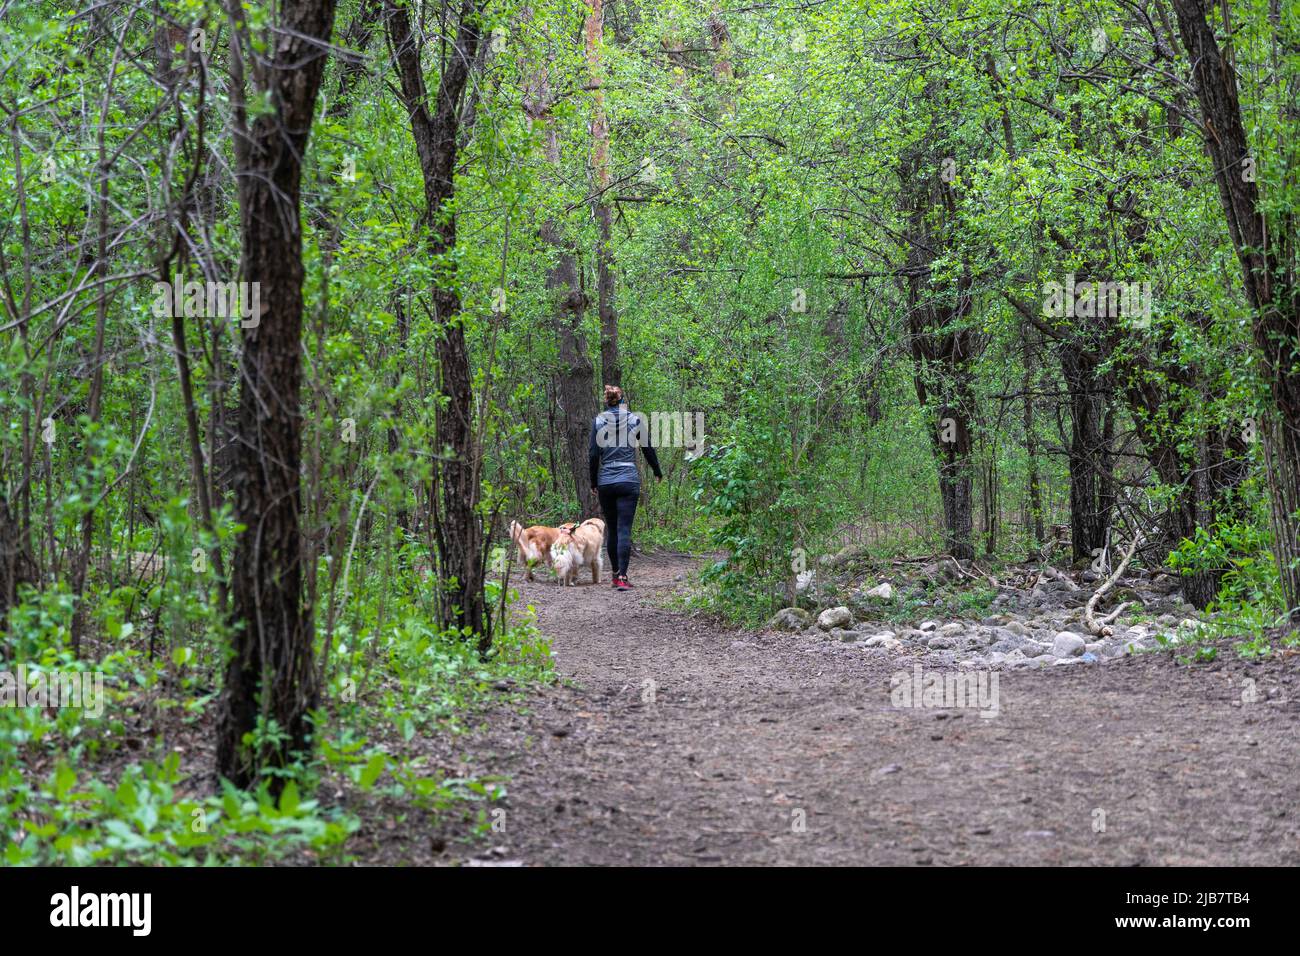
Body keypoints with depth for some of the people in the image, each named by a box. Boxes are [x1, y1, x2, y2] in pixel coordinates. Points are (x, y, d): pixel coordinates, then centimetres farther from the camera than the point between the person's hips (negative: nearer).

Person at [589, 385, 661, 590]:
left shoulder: (599, 421, 2)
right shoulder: (635, 420, 2)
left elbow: (593, 454, 0)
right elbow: (648, 449, 9)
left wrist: (593, 483, 9)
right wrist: (657, 472, 25)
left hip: (605, 482, 1)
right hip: (629, 481, -1)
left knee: (611, 529, 12)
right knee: (624, 529, -6)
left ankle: (616, 575, 17)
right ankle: (622, 577, -15)